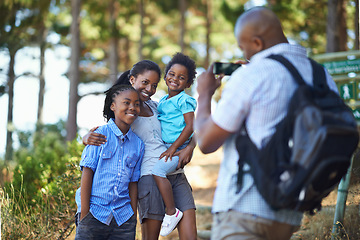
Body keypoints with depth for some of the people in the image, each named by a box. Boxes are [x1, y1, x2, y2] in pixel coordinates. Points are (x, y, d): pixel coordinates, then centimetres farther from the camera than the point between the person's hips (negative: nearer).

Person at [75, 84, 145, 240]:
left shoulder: (138, 144, 9)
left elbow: (133, 183, 12)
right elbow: (87, 173, -4)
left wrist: (134, 216, 7)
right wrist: (84, 212, -8)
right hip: (95, 213, -3)